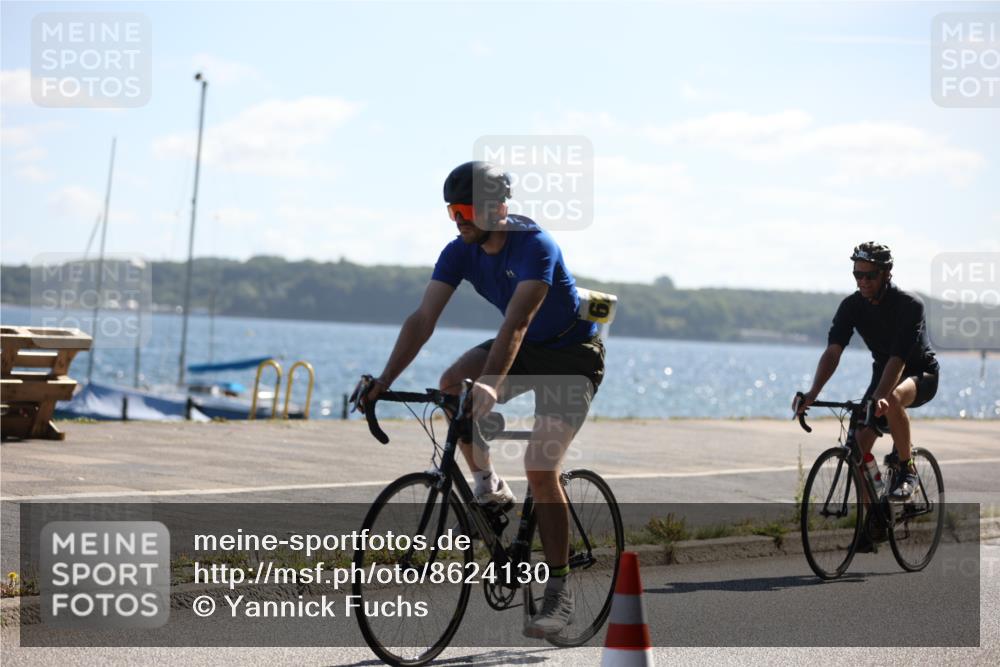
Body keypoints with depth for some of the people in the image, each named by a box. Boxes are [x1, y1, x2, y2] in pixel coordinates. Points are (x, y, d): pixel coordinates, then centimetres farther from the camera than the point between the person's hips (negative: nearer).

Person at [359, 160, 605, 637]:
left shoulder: (534, 246, -29)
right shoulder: (460, 252, -10)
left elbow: (515, 323, -41)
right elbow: (423, 319, -16)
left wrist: (490, 384, -54)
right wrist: (385, 380, -28)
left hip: (571, 354, -6)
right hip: (523, 349, 6)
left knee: (540, 469, -18)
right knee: (453, 382, -24)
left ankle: (559, 593, -9)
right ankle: (489, 489, -4)